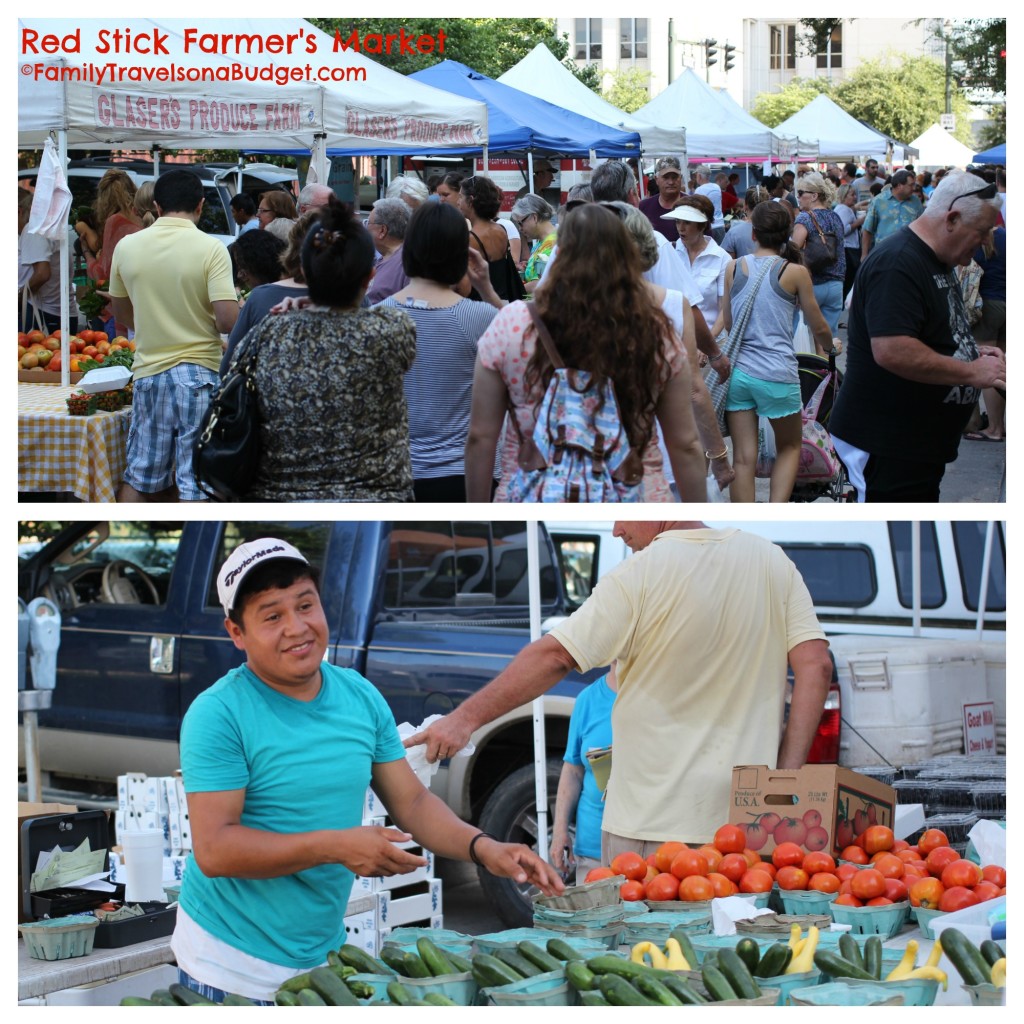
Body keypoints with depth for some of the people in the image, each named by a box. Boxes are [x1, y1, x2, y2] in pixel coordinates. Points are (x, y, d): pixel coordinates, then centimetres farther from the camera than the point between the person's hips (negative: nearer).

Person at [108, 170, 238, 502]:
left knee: (139, 477, 15)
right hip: (199, 372, -4)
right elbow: (228, 320, -18)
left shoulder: (126, 247, 1)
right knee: (195, 482, 0)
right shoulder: (210, 249, -11)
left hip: (148, 371, 4)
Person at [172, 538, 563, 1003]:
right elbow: (214, 850, -21)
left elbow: (412, 801, 8)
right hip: (232, 963, -5)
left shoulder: (362, 698, 3)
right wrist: (336, 847, -26)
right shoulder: (217, 715, -15)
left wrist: (483, 848, -10)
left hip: (325, 954, 5)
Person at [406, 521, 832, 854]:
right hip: (747, 817, 5)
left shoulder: (640, 575, -10)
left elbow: (554, 657, -14)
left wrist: (467, 717, -9)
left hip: (655, 815, -5)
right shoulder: (772, 561, 6)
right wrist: (787, 775, 2)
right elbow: (815, 665, 0)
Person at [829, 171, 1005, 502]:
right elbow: (892, 351, -32)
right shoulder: (897, 263, -20)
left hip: (922, 445, 11)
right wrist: (971, 372, -23)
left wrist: (973, 352, 10)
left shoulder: (937, 263, 15)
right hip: (887, 447, -11)